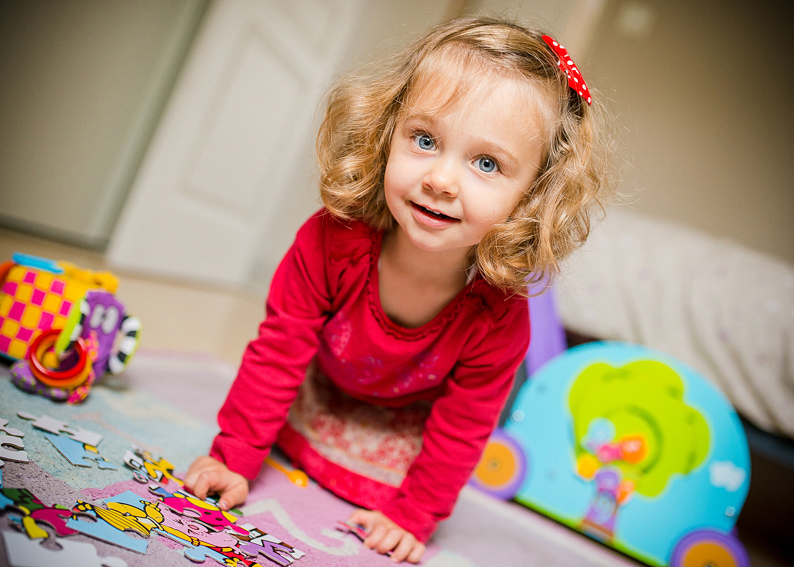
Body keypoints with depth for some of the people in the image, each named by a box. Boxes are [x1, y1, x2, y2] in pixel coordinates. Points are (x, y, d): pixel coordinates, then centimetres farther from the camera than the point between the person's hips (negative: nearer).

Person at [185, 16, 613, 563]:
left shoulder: (499, 318, -38)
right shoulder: (330, 242, -38)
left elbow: (460, 429, -22)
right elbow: (278, 352, -24)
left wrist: (412, 516, -14)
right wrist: (235, 458, -21)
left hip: (408, 421, -1)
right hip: (323, 390, 1)